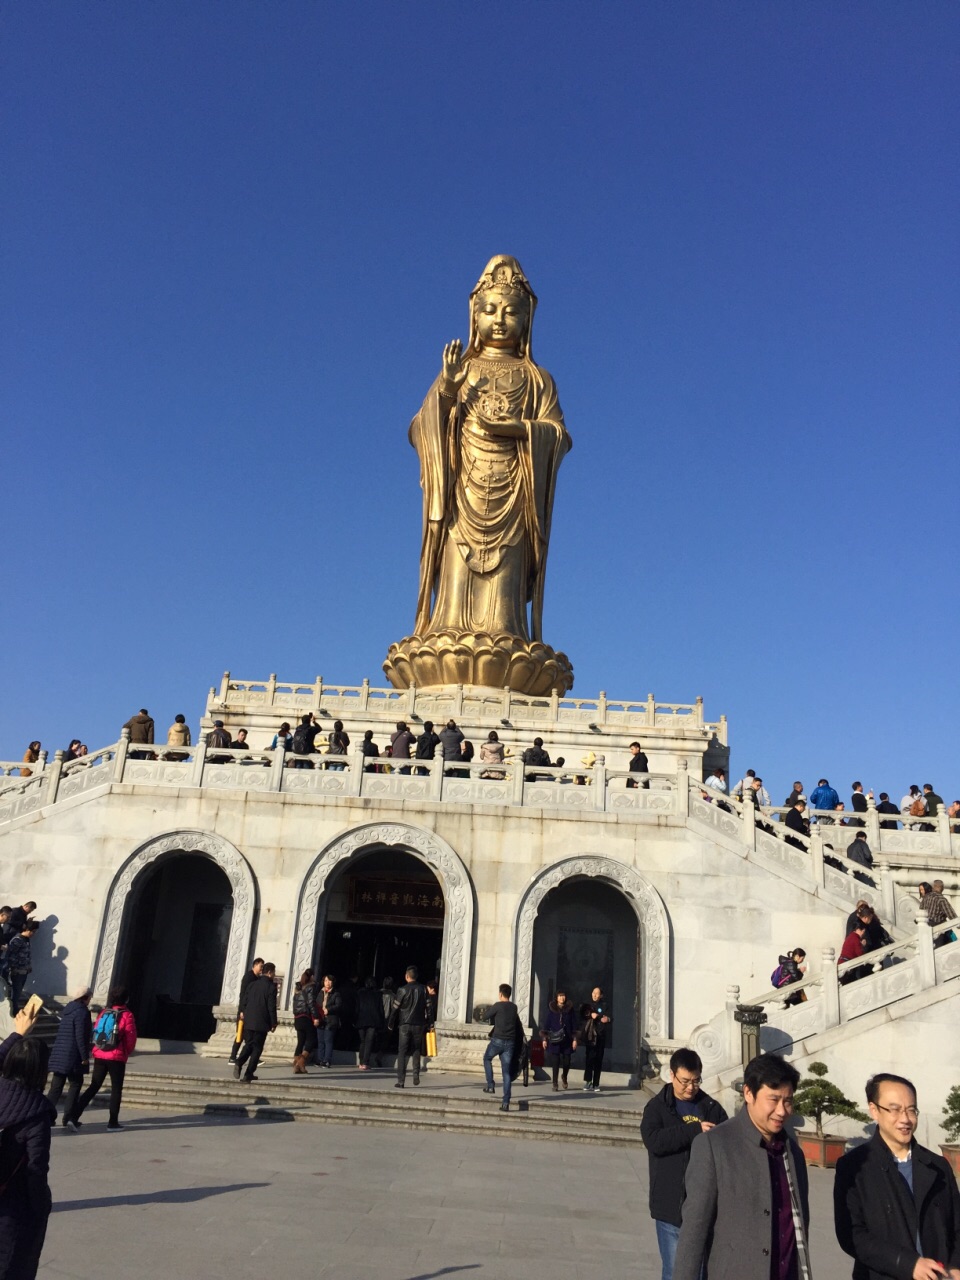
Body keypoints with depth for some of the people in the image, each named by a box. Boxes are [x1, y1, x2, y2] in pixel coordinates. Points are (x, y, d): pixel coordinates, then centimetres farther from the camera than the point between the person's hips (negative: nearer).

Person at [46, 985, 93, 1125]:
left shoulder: (68, 1009, 14)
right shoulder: (82, 1012, -14)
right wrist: (84, 1056, -14)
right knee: (76, 1084, 3)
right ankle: (68, 1117, 3)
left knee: (56, 1085, 10)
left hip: (59, 1054, 8)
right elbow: (81, 1036, -19)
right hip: (73, 1056, -8)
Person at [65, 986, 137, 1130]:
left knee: (93, 1087, 12)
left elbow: (95, 1032, 8)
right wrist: (126, 1053, 12)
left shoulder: (104, 1013, 4)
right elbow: (131, 1038, -6)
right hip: (117, 1058, -4)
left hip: (99, 1055, 4)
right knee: (116, 1089, 8)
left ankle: (72, 1117, 2)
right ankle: (113, 1123, 10)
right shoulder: (126, 1015, -9)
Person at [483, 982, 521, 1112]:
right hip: (510, 1042, 4)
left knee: (487, 1059, 25)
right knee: (507, 1072, 5)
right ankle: (506, 1102, -2)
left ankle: (490, 1085, 15)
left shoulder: (498, 1006, -7)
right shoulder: (514, 1008, 9)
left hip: (498, 1040, -4)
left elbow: (488, 1018, 5)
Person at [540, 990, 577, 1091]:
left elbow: (574, 1025, 5)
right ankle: (555, 1083, 8)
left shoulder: (570, 1009, 4)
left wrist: (574, 1039, 0)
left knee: (566, 1062, 1)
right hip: (554, 1040, -1)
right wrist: (544, 1038, 0)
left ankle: (564, 1077, 31)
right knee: (555, 1062, -3)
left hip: (567, 1040, 1)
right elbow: (546, 1023, 4)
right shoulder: (551, 1009, 3)